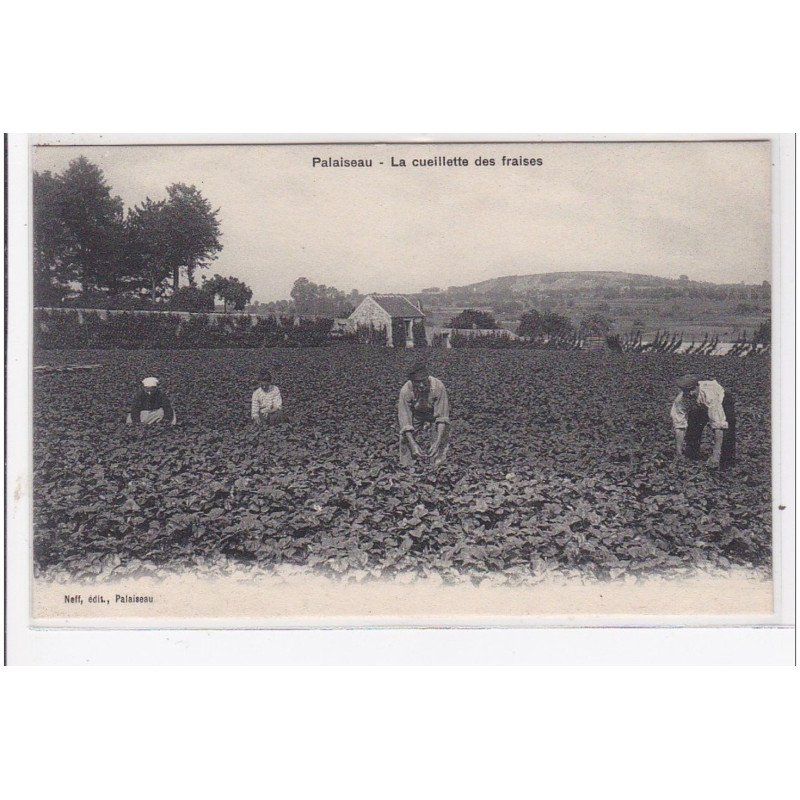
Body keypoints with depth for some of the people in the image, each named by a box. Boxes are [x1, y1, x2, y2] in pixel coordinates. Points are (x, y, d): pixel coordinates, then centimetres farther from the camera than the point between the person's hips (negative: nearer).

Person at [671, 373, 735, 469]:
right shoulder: (680, 400, -33)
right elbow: (679, 426, -30)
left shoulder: (710, 395, -45)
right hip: (699, 407, 4)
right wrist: (679, 454, -35)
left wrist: (716, 455, -49)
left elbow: (718, 426, -46)